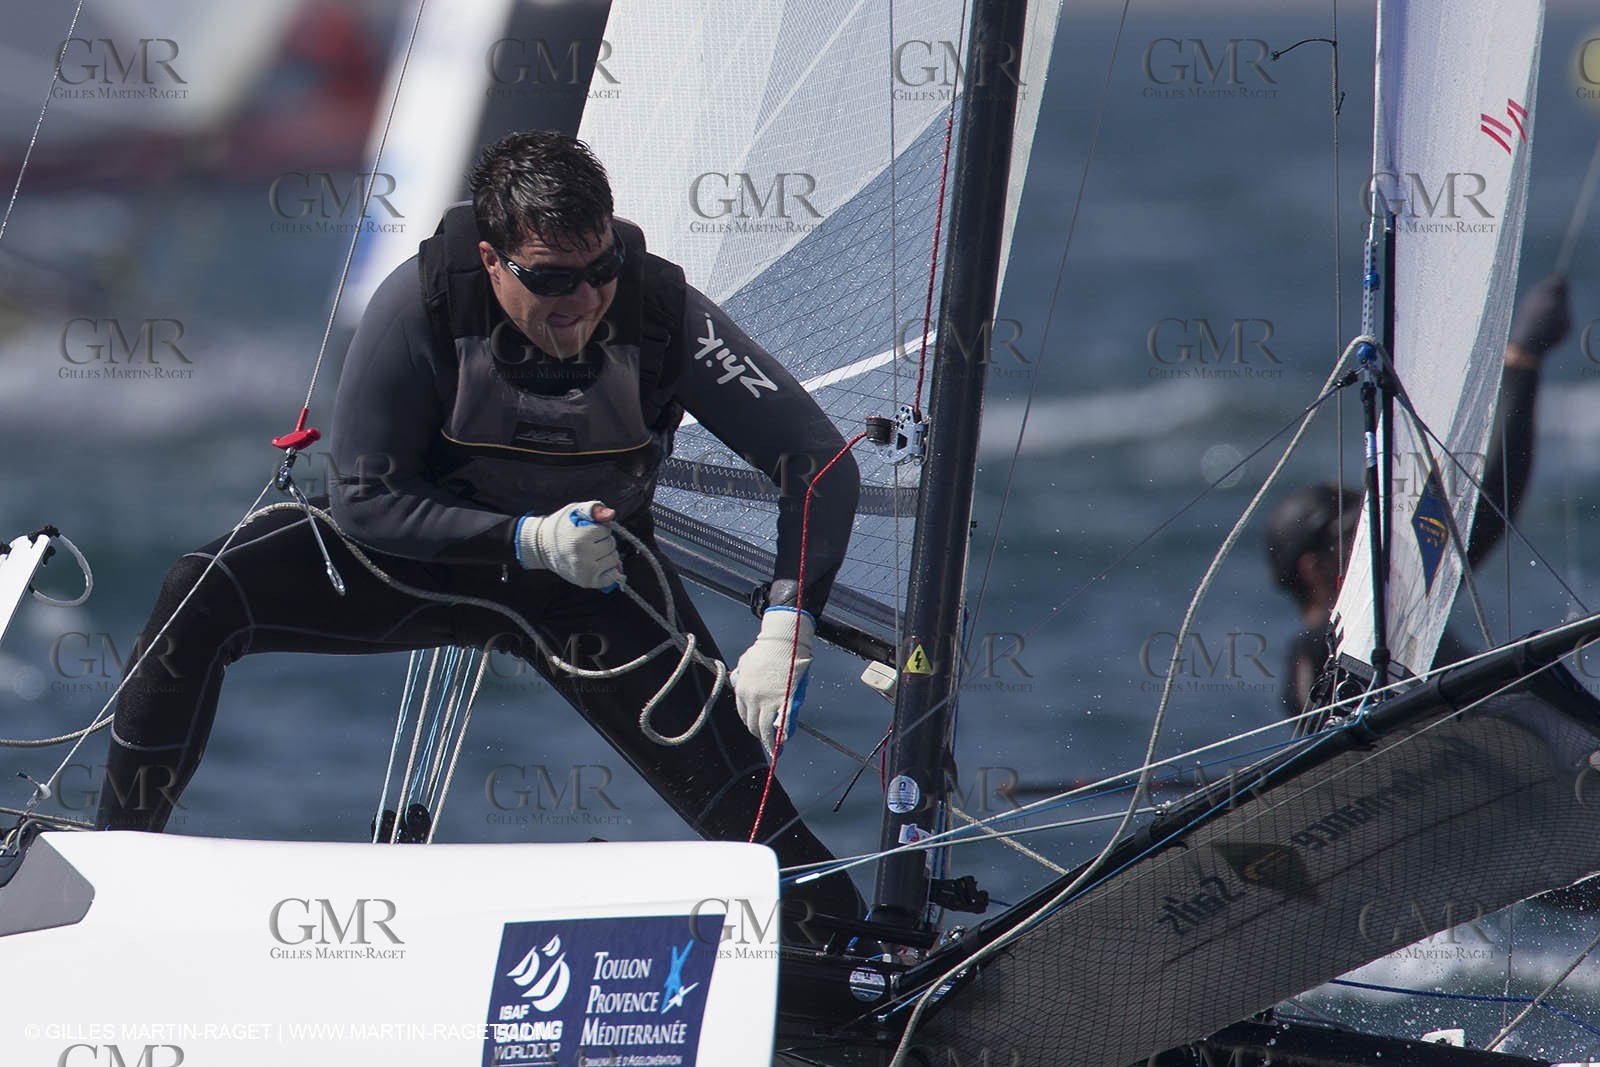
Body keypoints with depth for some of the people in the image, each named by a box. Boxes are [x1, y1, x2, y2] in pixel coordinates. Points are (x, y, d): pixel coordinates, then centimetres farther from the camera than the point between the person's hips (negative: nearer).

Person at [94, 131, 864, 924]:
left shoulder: (663, 315, -26)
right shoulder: (423, 302, -28)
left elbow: (817, 461, -20)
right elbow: (362, 496, -20)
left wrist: (785, 627, -33)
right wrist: (529, 540, -32)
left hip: (595, 576, 0)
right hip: (426, 551, 0)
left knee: (744, 811, -11)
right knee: (203, 597, -23)